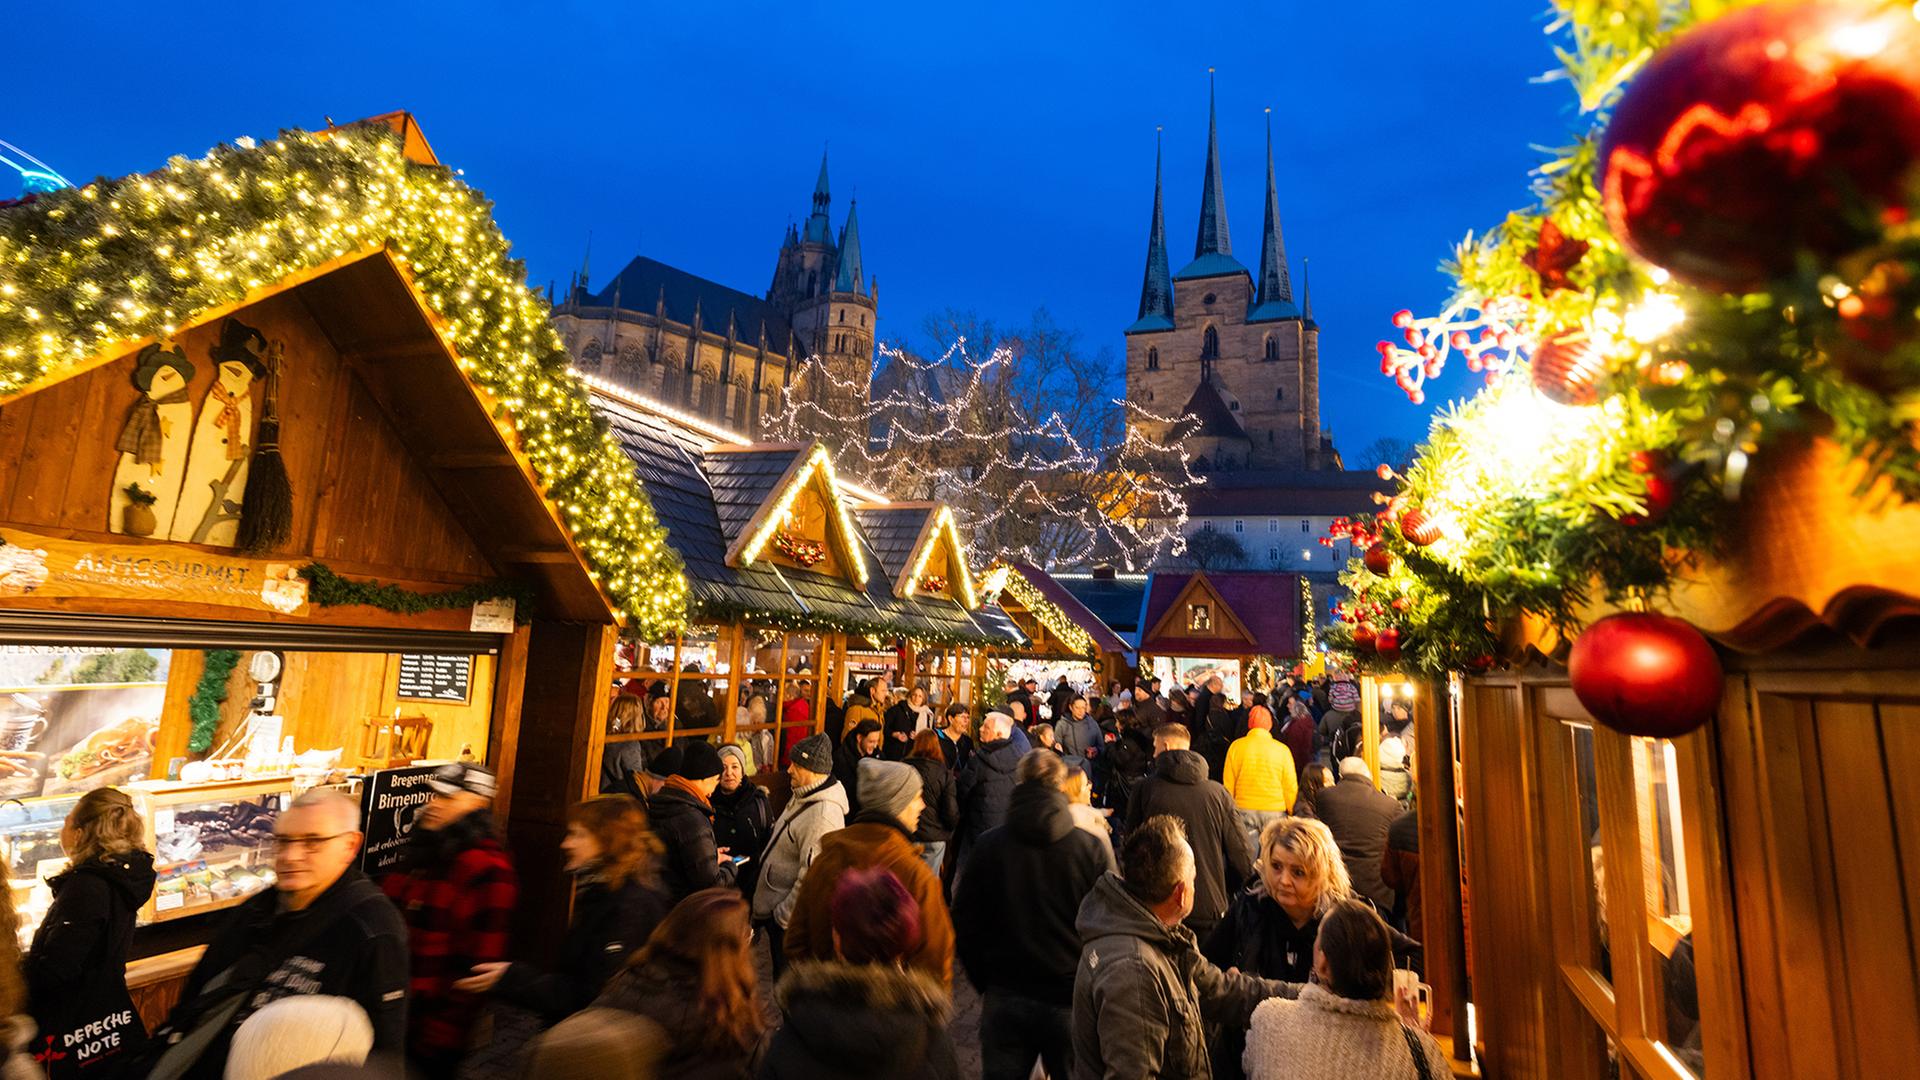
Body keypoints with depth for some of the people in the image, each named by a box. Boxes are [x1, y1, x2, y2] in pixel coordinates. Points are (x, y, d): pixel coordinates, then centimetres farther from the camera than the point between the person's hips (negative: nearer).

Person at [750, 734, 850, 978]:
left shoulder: (823, 816, -30)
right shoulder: (802, 797, 3)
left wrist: (784, 915, -16)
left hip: (792, 921, -9)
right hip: (776, 912, 9)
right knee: (781, 979, 25)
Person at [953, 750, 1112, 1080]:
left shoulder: (989, 846, -9)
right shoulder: (1094, 849, -13)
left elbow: (964, 925, -2)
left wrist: (985, 984, 11)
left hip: (1003, 997, 1)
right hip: (1071, 1001, 0)